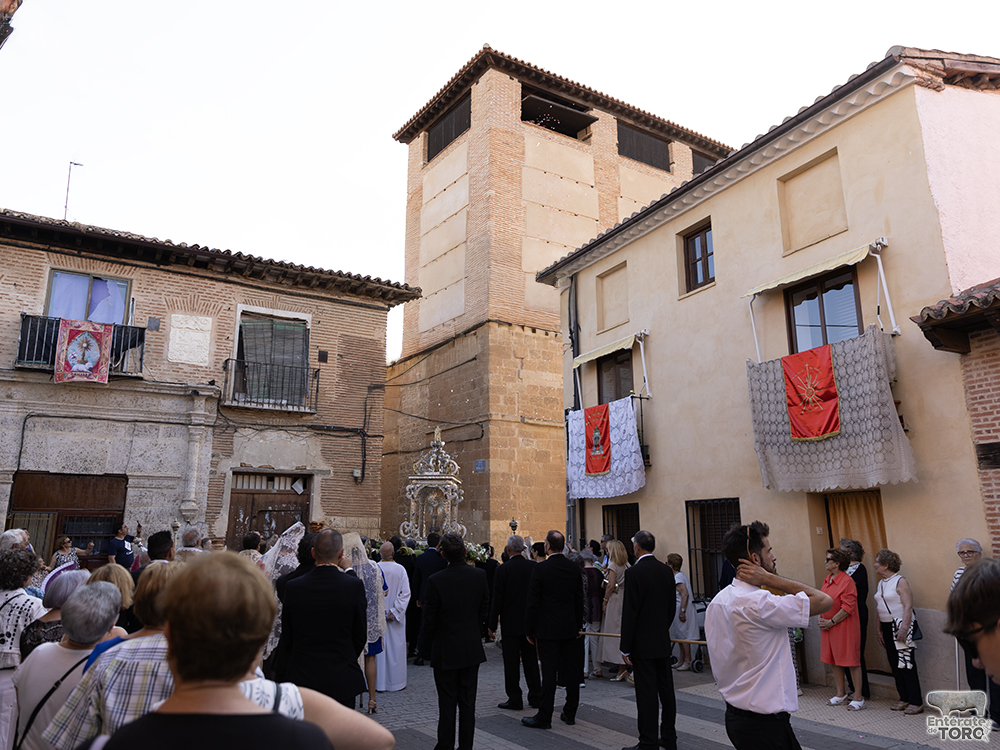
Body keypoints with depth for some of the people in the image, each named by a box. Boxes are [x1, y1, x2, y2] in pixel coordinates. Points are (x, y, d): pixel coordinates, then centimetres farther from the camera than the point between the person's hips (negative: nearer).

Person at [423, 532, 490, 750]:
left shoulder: (436, 581, -19)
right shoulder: (480, 575, -9)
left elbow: (429, 619, -10)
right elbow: (484, 611, 2)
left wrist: (432, 643, 8)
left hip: (445, 651, -3)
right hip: (472, 649, 3)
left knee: (447, 702, 8)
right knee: (468, 701, 14)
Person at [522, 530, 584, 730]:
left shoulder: (540, 568, -14)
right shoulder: (574, 569, 2)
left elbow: (532, 602, -12)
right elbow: (579, 600, 10)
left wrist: (529, 630, -3)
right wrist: (579, 625, 20)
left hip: (548, 630, -5)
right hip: (570, 629, 5)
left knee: (549, 673, -1)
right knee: (570, 671, 12)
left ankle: (544, 717, 6)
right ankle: (570, 713, 23)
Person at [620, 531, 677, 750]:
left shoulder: (635, 572, -16)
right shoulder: (666, 570, 4)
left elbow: (629, 613, -16)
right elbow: (672, 606, 11)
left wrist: (625, 648, -10)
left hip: (643, 644, -7)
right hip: (663, 641, 7)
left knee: (646, 693, -1)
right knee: (666, 689, 15)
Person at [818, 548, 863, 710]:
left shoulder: (847, 581, -16)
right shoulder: (827, 580, 10)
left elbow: (847, 608, -18)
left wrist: (831, 622, -16)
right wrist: (821, 619, 3)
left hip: (845, 628, -8)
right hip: (828, 627, 8)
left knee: (852, 661, 1)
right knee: (834, 660, 15)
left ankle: (858, 698, 11)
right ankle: (841, 694, 27)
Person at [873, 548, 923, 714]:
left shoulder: (900, 582, -10)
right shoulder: (880, 584, 14)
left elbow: (908, 606, -17)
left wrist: (904, 628, -24)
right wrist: (879, 630, 15)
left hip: (900, 626, -8)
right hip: (887, 627, 8)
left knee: (907, 664, -7)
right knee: (894, 664, 9)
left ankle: (916, 702, -1)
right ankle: (904, 699, 18)